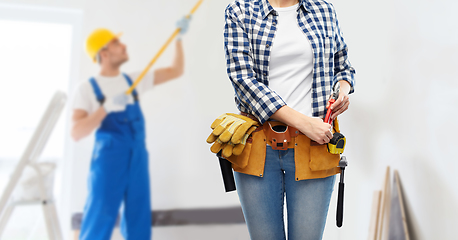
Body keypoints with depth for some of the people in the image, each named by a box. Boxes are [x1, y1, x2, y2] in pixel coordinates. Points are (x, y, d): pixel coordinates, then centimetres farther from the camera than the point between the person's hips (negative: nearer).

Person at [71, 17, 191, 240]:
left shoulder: (134, 79, 10)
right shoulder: (88, 89, -3)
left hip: (138, 158, 5)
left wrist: (179, 37, 6)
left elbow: (175, 71, 13)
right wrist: (107, 107, -24)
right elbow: (76, 133, -14)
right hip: (108, 160, -4)